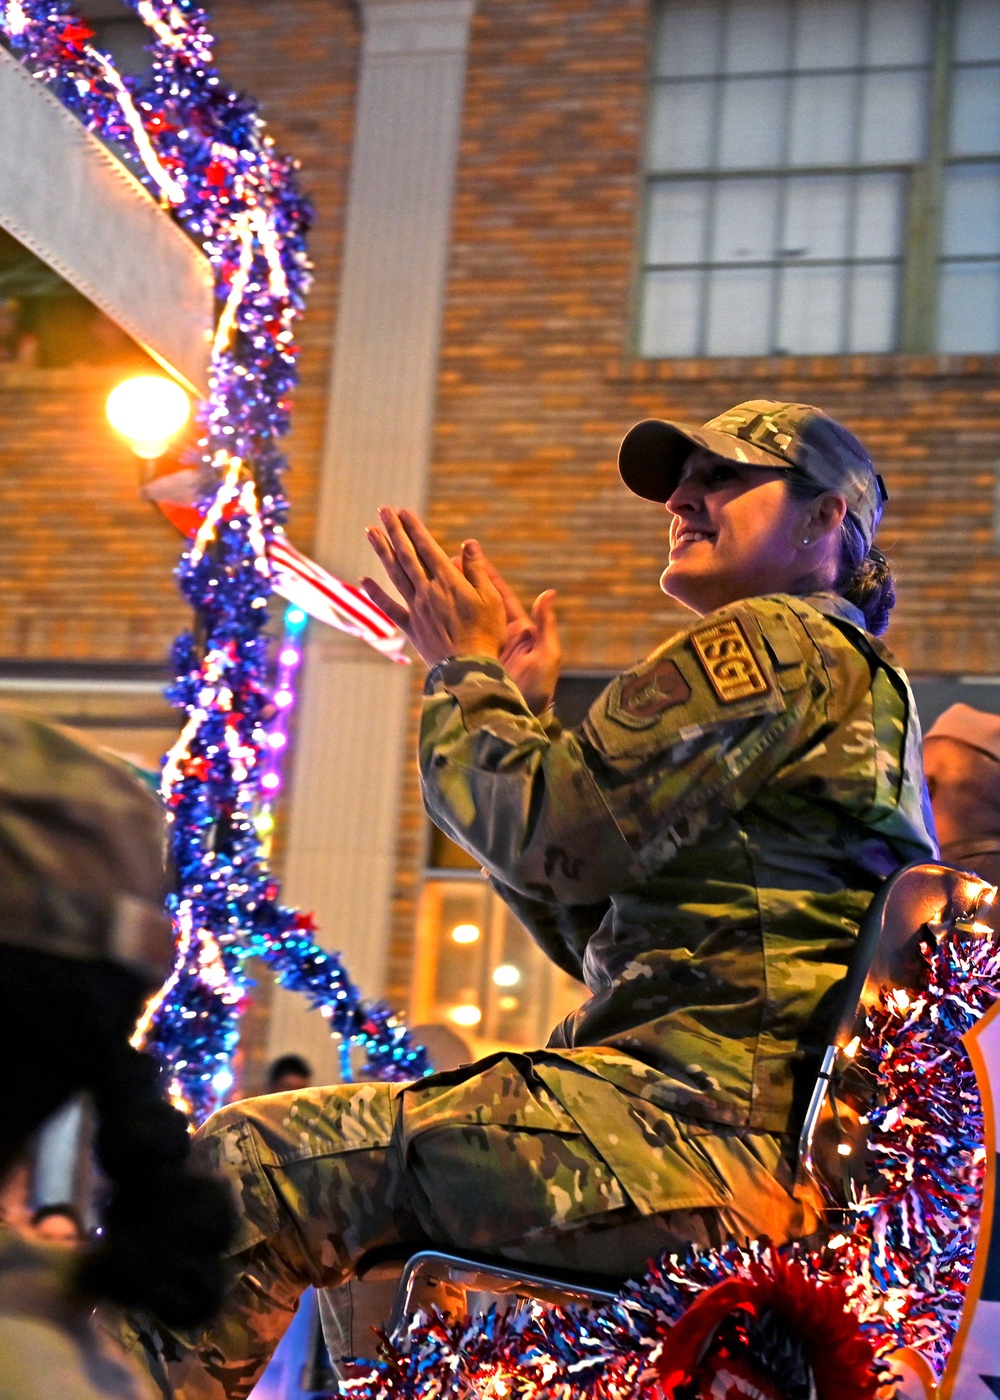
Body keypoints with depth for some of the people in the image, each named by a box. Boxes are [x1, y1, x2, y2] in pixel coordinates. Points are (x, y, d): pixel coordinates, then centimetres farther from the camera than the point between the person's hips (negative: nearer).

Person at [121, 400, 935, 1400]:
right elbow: (601, 934, 27)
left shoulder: (777, 643, -5)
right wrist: (521, 709, 22)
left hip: (700, 1125, -11)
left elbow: (555, 836, -13)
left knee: (246, 1167, -16)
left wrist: (466, 672, 4)